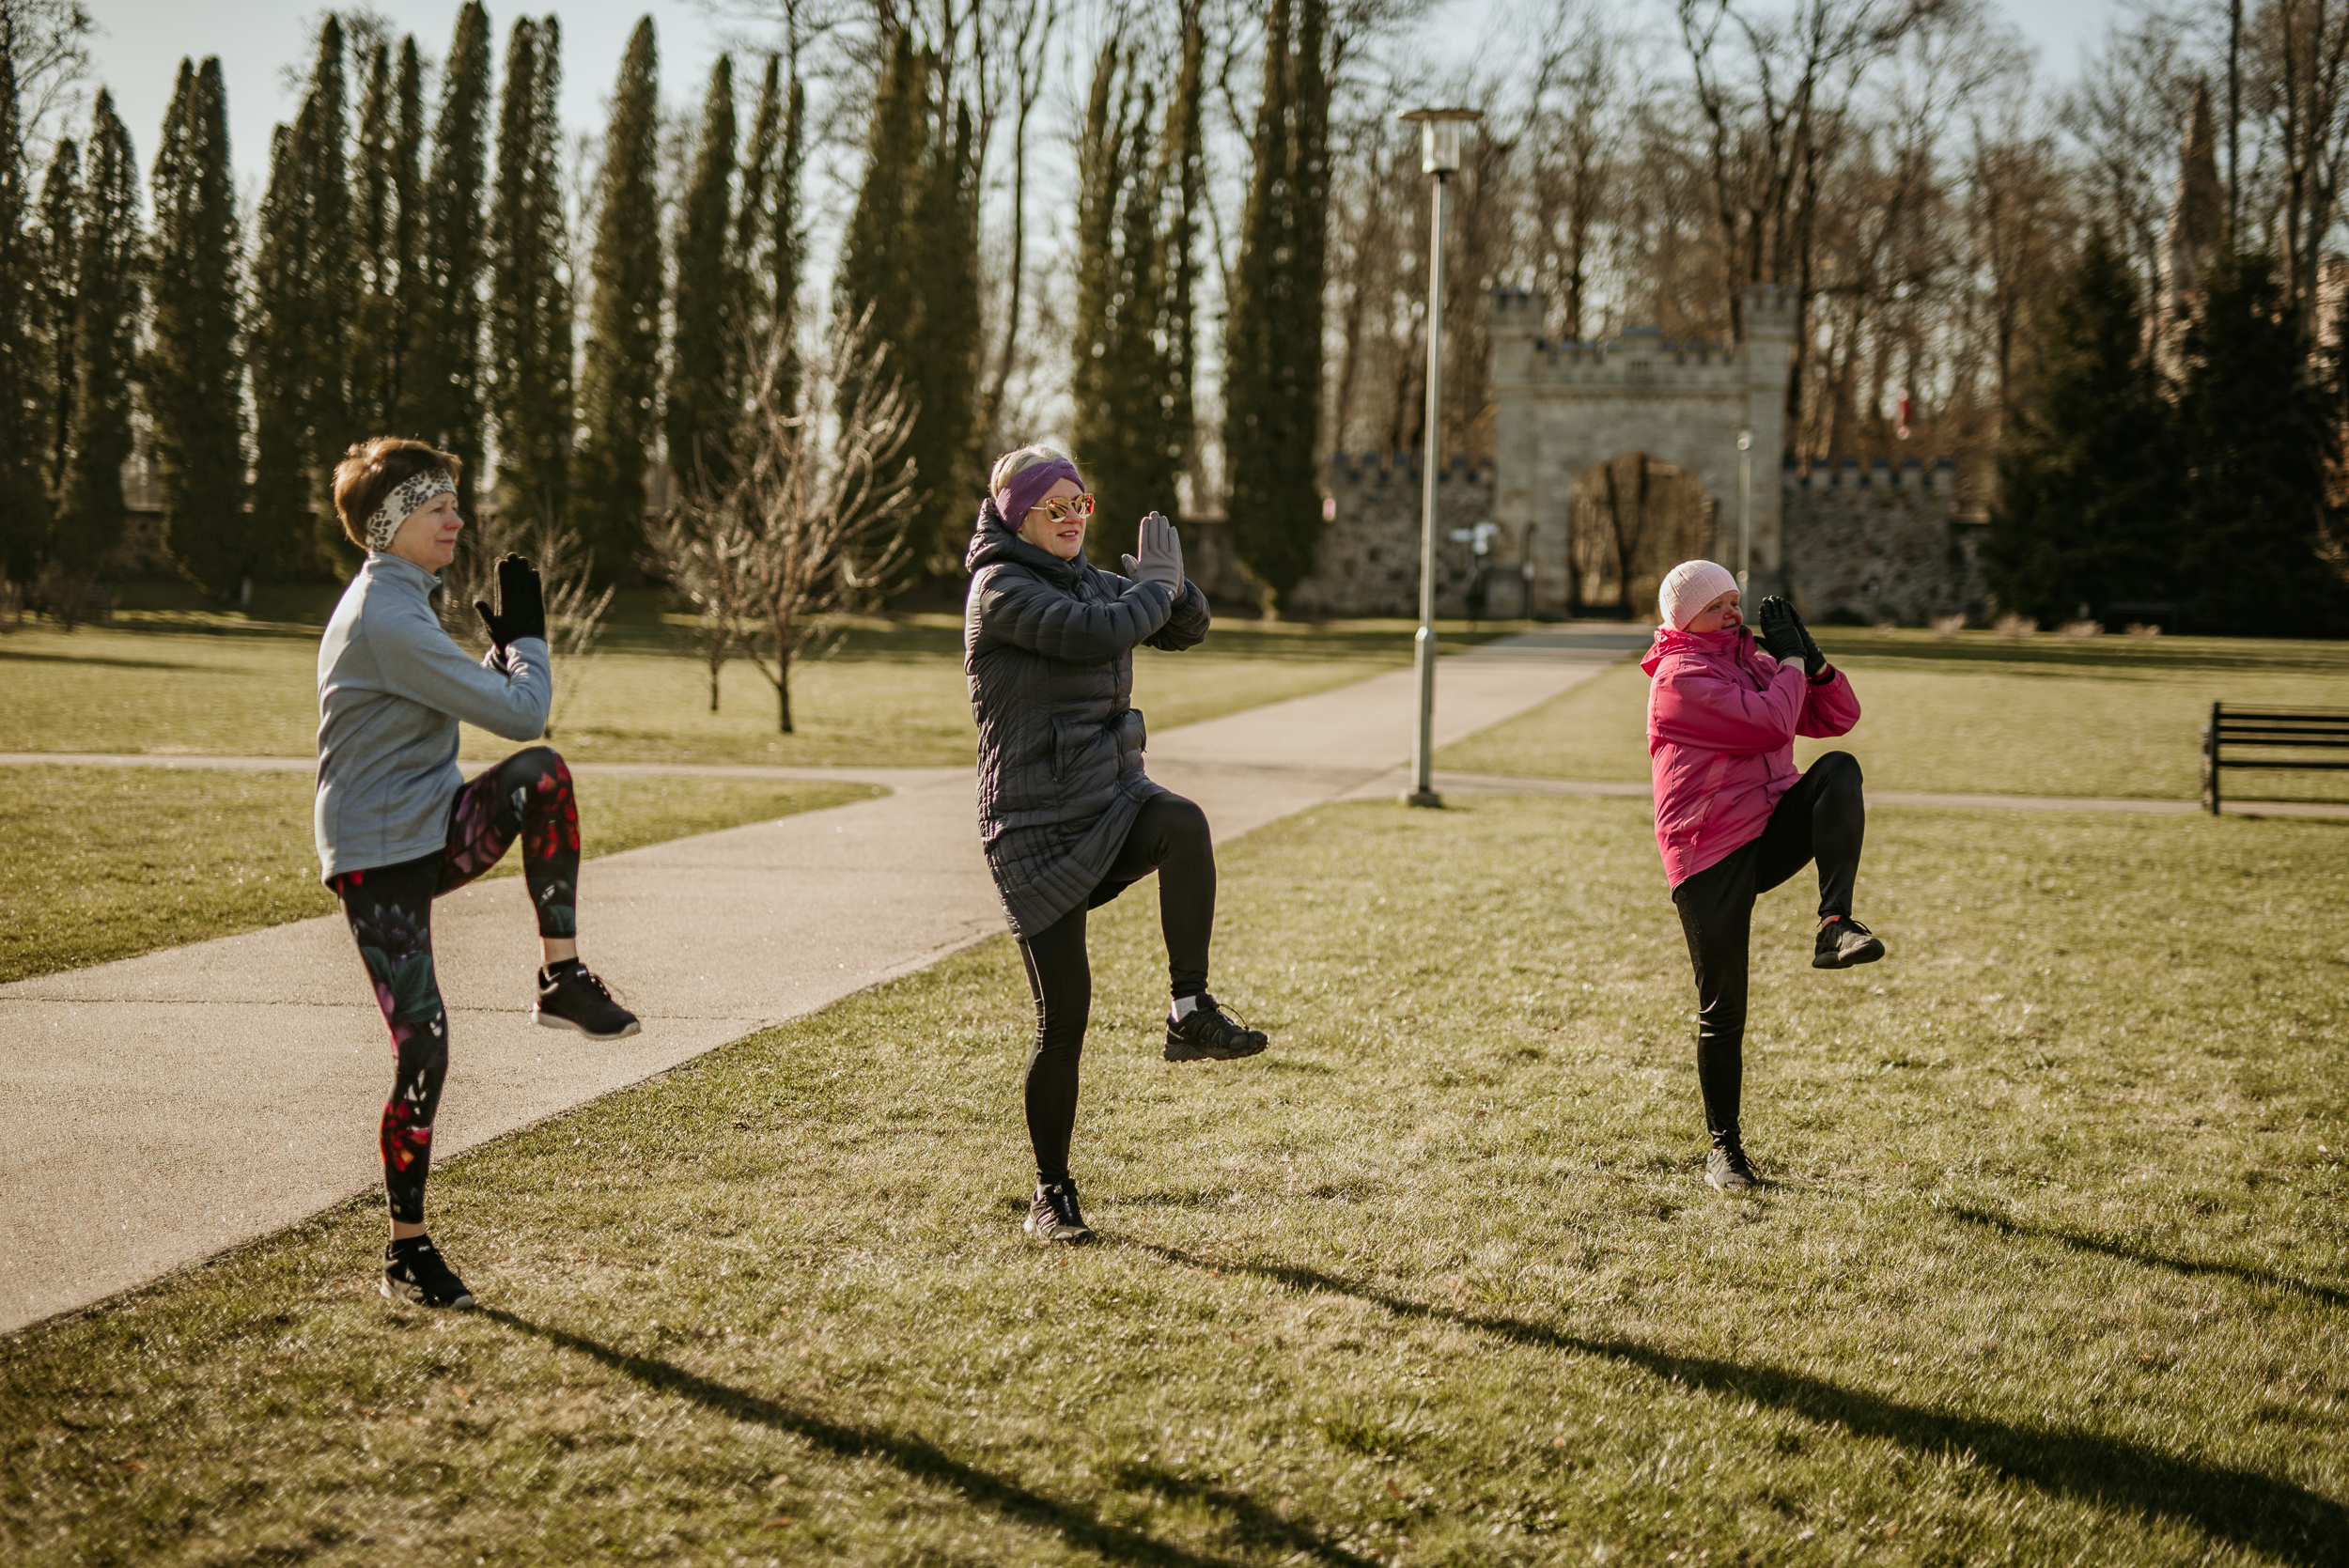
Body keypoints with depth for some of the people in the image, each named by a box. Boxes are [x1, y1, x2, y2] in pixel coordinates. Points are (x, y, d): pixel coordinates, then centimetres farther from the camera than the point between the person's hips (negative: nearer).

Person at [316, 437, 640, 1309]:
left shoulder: (395, 604, 14)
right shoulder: (388, 619, -19)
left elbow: (471, 702, 24)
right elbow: (519, 714, -20)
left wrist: (502, 647, 10)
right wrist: (527, 640, -2)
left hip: (431, 835, 8)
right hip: (377, 860, -8)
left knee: (542, 775, -20)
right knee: (421, 1050, -8)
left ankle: (562, 979, -11)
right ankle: (407, 1252, 7)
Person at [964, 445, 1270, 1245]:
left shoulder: (1091, 581, 12)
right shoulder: (1001, 587, -10)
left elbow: (1188, 627, 11)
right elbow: (1097, 636, -24)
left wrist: (1166, 583, -9)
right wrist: (1155, 585, -8)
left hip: (1115, 802, 5)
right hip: (1035, 831, -5)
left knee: (1183, 825, -31)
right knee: (1063, 1018, -4)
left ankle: (1190, 1014, -22)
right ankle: (1052, 1193, 13)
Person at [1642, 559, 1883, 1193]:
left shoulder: (1755, 662, 15)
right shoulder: (1682, 676, -9)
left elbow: (1837, 718, 12)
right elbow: (1770, 724, -21)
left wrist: (1813, 660, -4)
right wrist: (1791, 659, -7)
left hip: (1775, 832, 6)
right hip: (1710, 860, -5)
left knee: (1839, 770, -24)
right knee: (1722, 1010, -3)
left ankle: (1834, 927, -30)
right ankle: (1724, 1148, 12)